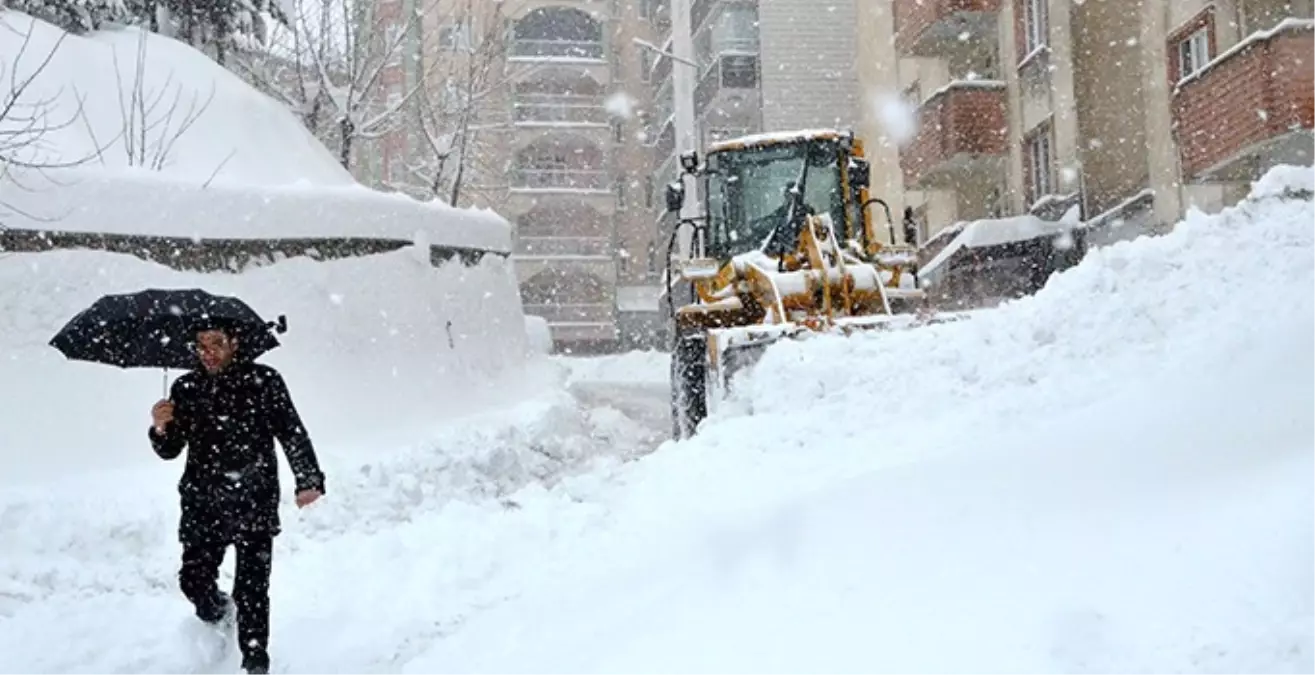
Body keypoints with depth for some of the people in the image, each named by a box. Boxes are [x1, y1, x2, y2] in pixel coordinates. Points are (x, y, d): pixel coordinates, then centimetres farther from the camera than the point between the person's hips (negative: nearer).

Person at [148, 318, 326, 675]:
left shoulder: (263, 381, -4)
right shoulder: (185, 388, 6)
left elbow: (293, 433, -4)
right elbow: (170, 450, 10)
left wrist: (308, 480, -12)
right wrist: (161, 429, -12)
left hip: (254, 504, -3)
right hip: (203, 505, 3)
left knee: (252, 588, -6)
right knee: (194, 580, 3)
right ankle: (219, 615, 37)